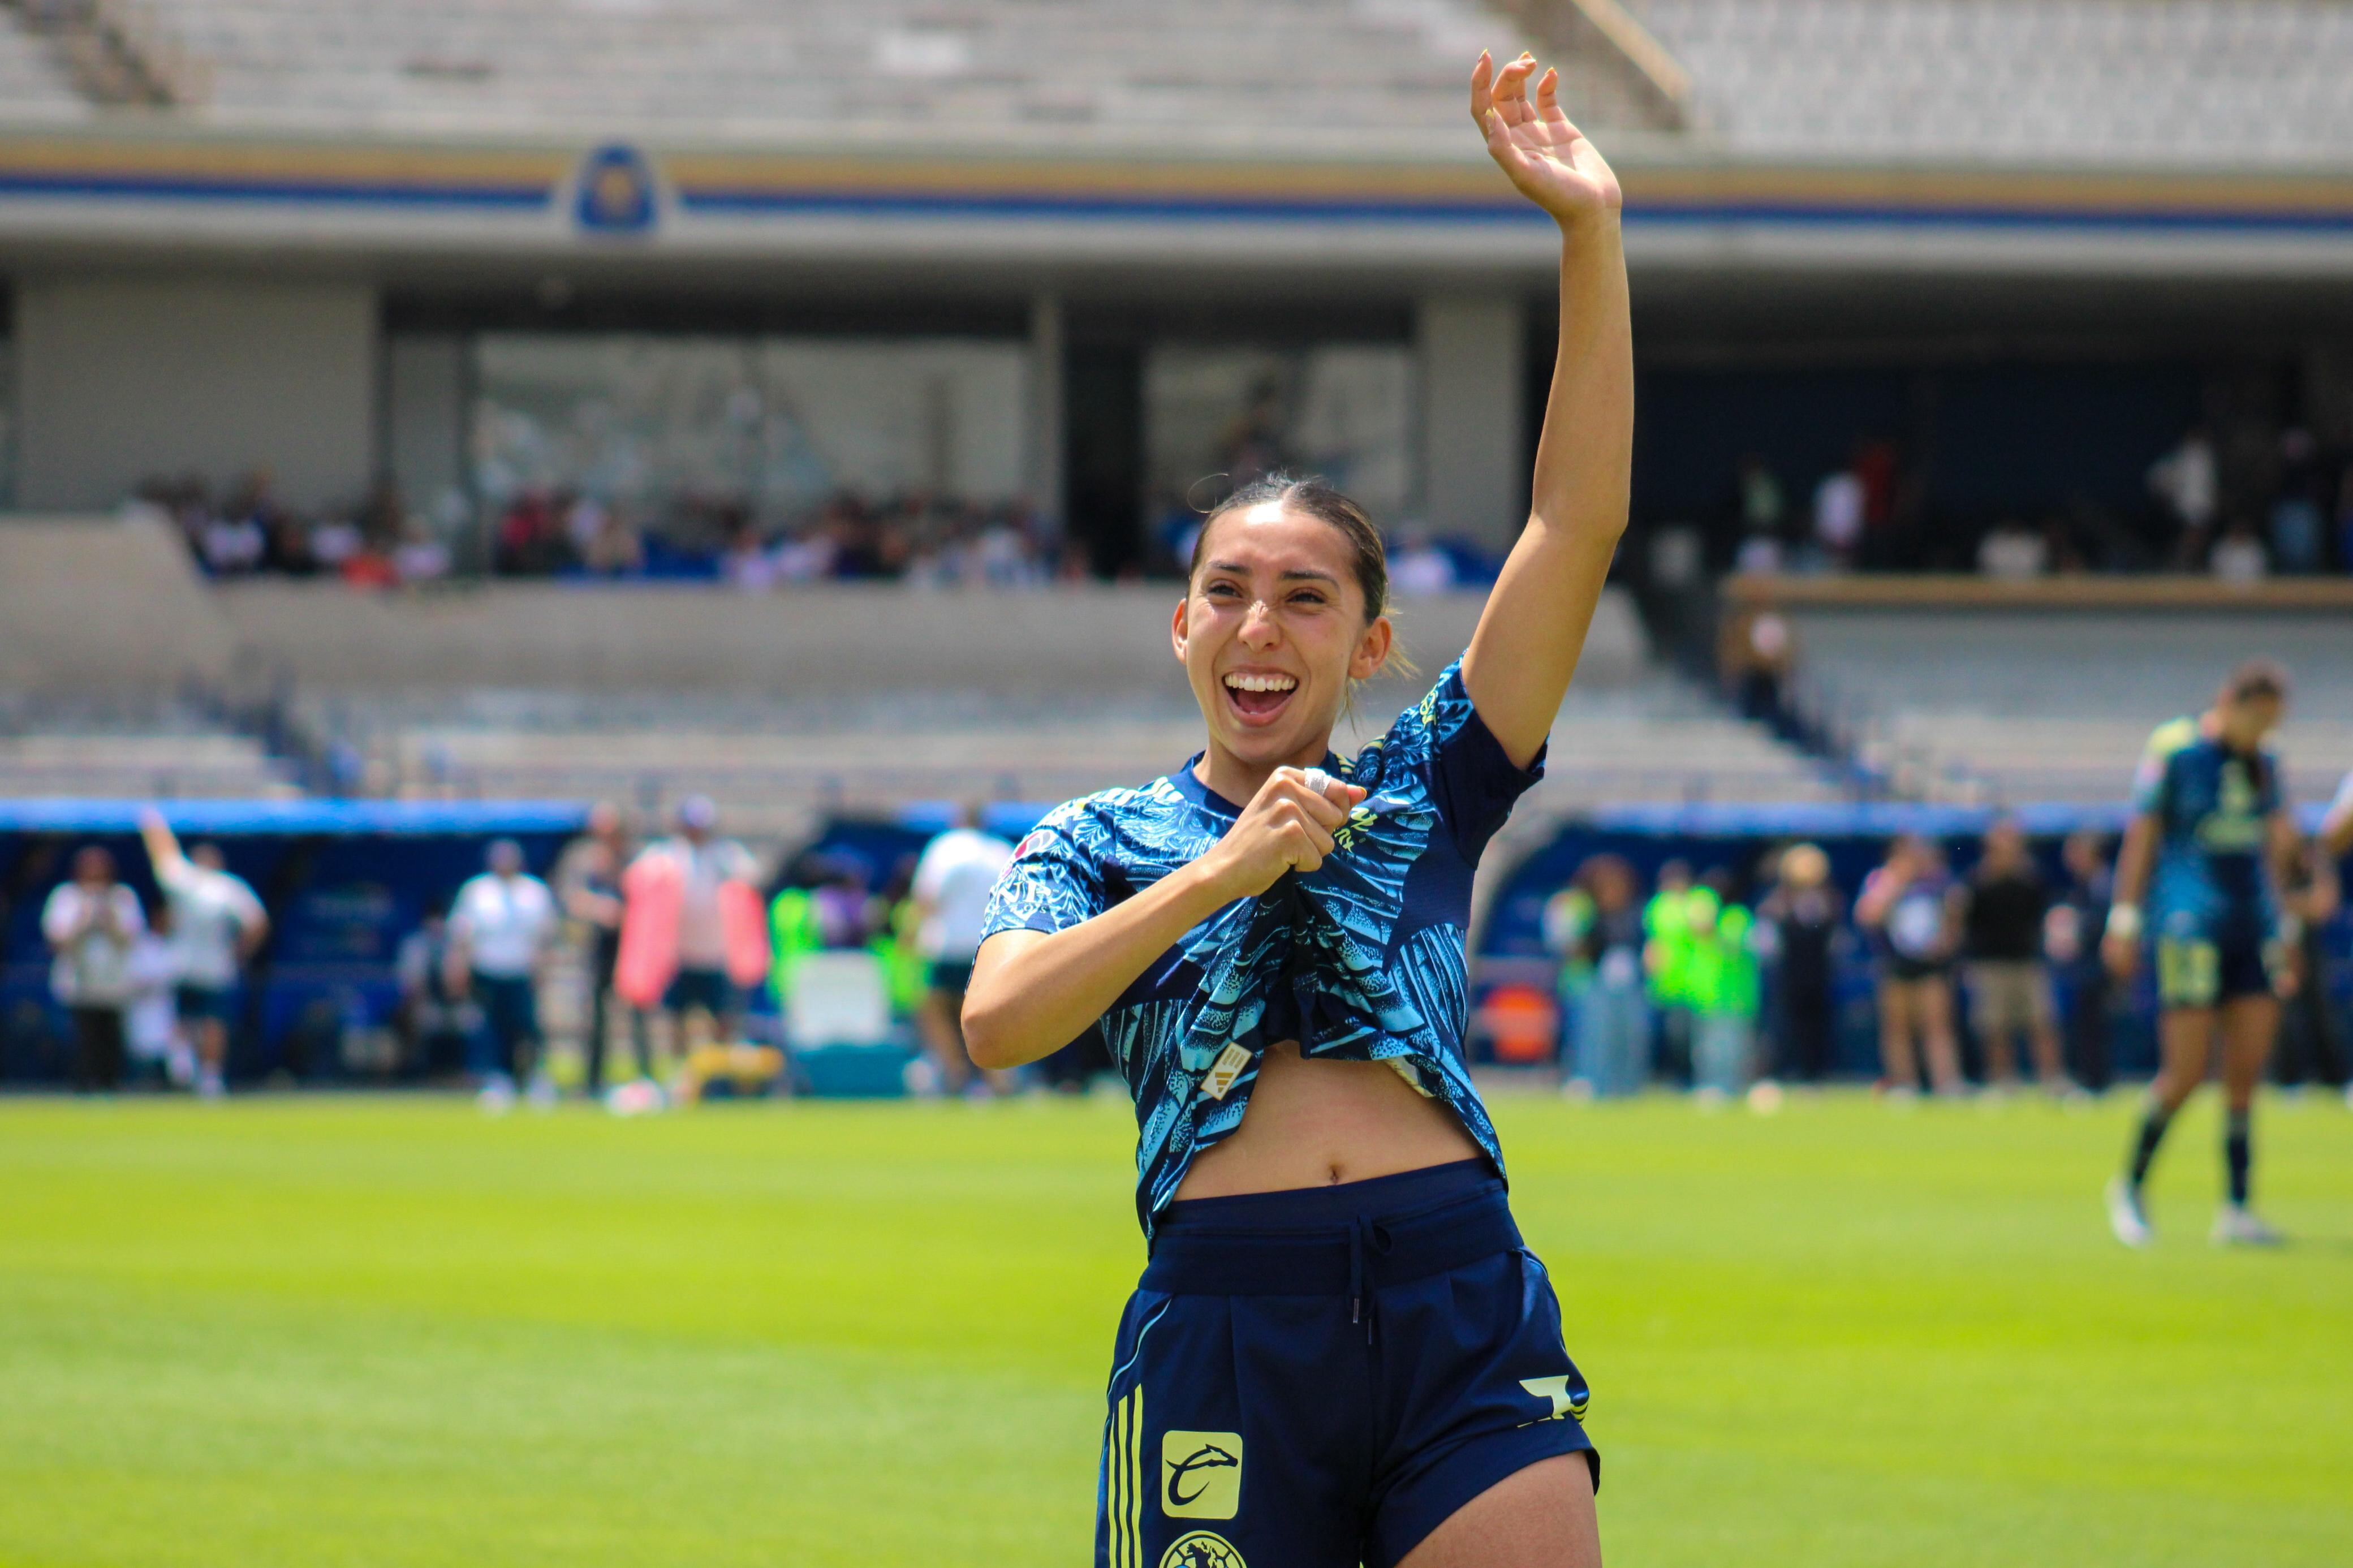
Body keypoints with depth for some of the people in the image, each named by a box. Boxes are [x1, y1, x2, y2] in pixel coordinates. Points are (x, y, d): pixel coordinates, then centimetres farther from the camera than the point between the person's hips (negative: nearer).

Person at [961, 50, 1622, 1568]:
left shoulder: (1426, 794, 13)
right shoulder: (1103, 839, 14)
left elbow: (1578, 528, 6)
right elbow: (997, 1023, -5)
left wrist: (1592, 236, 0)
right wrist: (1225, 869, -9)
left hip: (1459, 1309, 0)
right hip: (1223, 1319, 0)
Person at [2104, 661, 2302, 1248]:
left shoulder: (2263, 764, 12)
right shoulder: (2173, 752, -5)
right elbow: (2141, 836, -4)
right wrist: (2124, 922, -7)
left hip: (2252, 929, 6)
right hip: (2191, 928, -6)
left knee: (2246, 1074, -1)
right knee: (2186, 1073, -8)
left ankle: (2237, 1210, 1)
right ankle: (2130, 1186, 11)